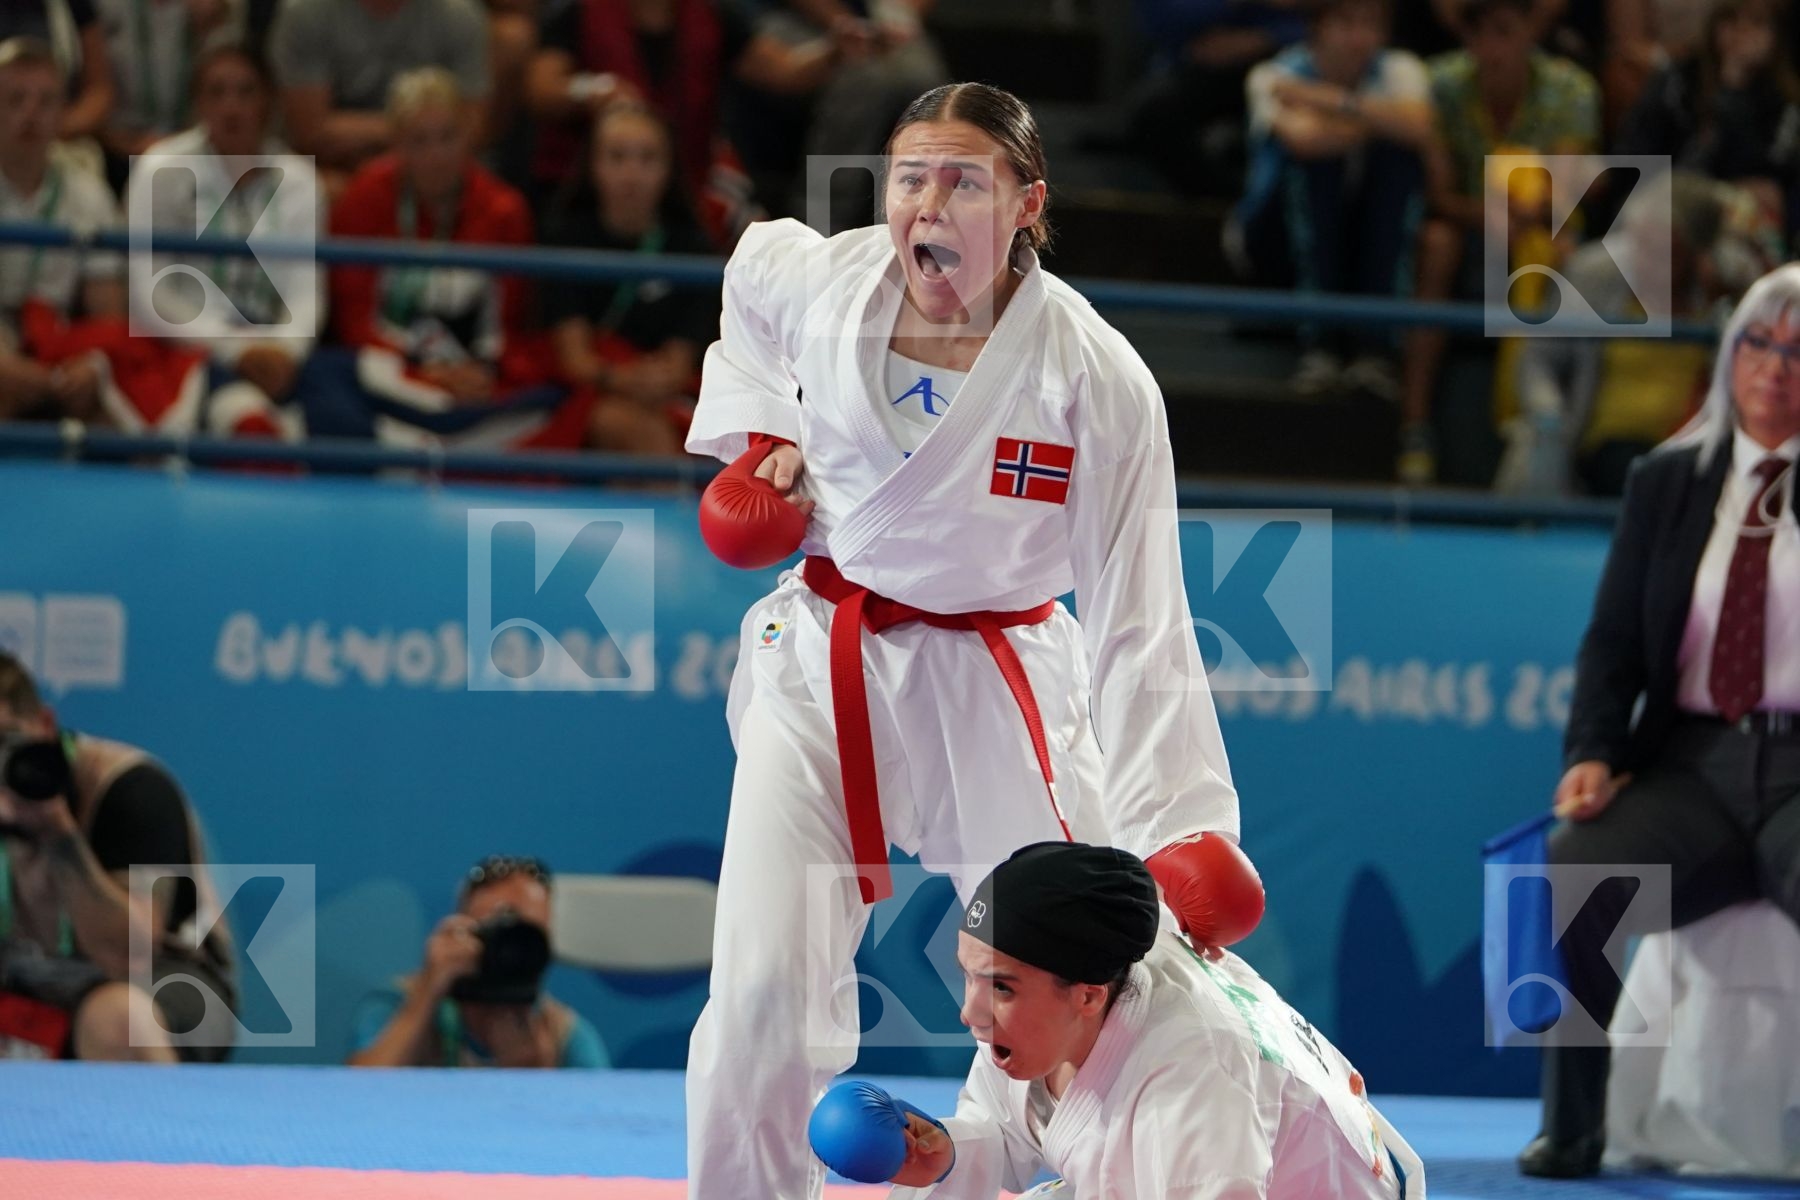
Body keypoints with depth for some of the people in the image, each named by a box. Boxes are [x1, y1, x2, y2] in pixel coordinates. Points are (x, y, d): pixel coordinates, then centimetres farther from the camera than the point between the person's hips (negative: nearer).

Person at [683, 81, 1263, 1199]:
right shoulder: (816, 281, -11)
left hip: (994, 691, -2)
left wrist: (1179, 827, -25)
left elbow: (1138, 622, -18)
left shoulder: (1096, 380, -19)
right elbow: (755, 277, 18)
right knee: (763, 991, -2)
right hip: (820, 670, 2)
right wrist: (761, 434, 6)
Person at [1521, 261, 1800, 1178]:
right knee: (1570, 870, -27)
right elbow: (1613, 643, 11)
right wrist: (1592, 753, -3)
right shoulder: (1665, 482, 17)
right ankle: (1571, 1131, -14)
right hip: (1689, 766, 3)